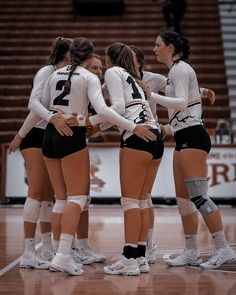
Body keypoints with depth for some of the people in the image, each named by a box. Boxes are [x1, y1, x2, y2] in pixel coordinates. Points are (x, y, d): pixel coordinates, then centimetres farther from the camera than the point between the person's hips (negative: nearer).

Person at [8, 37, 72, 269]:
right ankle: (28, 253, -12)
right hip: (36, 136, -8)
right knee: (37, 192, -12)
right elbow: (35, 102, -22)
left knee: (49, 195, 7)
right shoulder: (47, 71, -9)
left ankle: (47, 250, 12)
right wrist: (53, 117, -33)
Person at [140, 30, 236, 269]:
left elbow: (181, 102, -22)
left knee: (197, 196, -13)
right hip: (185, 139, 10)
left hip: (192, 137, -10)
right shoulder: (176, 70, 20)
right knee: (183, 198, 8)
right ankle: (192, 253, 11)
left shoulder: (180, 69, -9)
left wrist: (151, 95, -26)